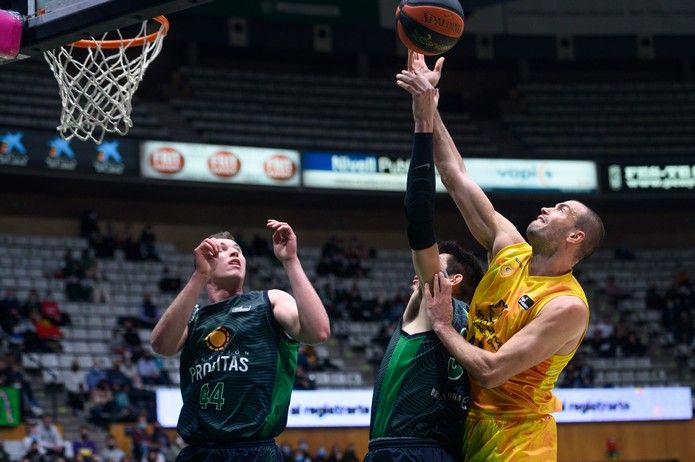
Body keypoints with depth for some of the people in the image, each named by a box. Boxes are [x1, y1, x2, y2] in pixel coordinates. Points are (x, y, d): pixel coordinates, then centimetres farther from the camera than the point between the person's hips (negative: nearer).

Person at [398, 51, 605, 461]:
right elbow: (456, 177, 3)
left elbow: (491, 371, -25)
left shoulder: (567, 306, -19)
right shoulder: (510, 250, 2)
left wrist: (442, 325, -12)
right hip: (475, 424, 7)